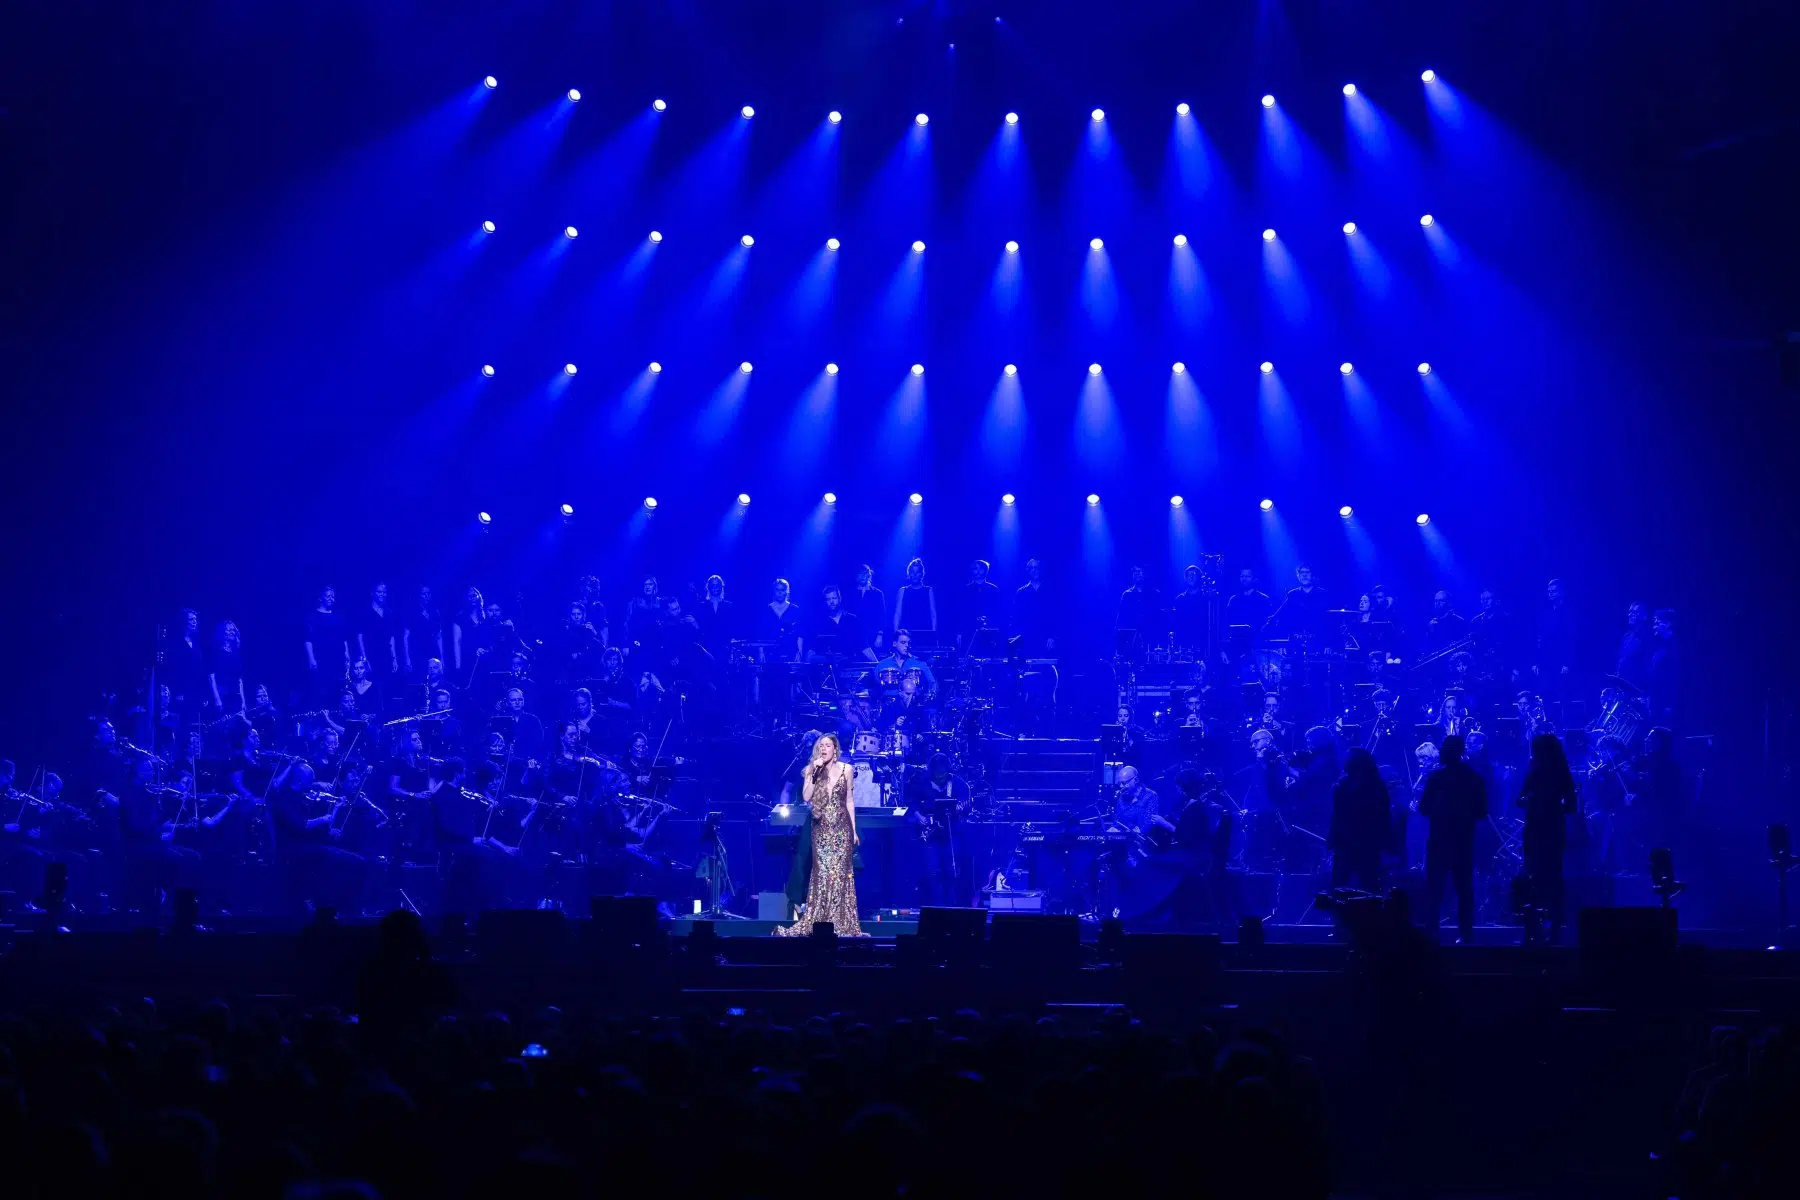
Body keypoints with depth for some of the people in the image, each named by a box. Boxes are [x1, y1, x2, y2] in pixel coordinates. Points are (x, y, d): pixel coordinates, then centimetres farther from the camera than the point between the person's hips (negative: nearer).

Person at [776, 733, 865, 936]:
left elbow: (849, 801, 8)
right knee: (822, 872, -3)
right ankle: (819, 922, 1)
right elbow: (806, 797, -9)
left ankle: (842, 924, 2)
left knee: (841, 873, -2)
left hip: (842, 827, 0)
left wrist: (854, 829, 6)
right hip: (821, 828, 0)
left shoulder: (845, 769, 3)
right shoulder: (812, 769, 3)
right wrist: (814, 773, -17)